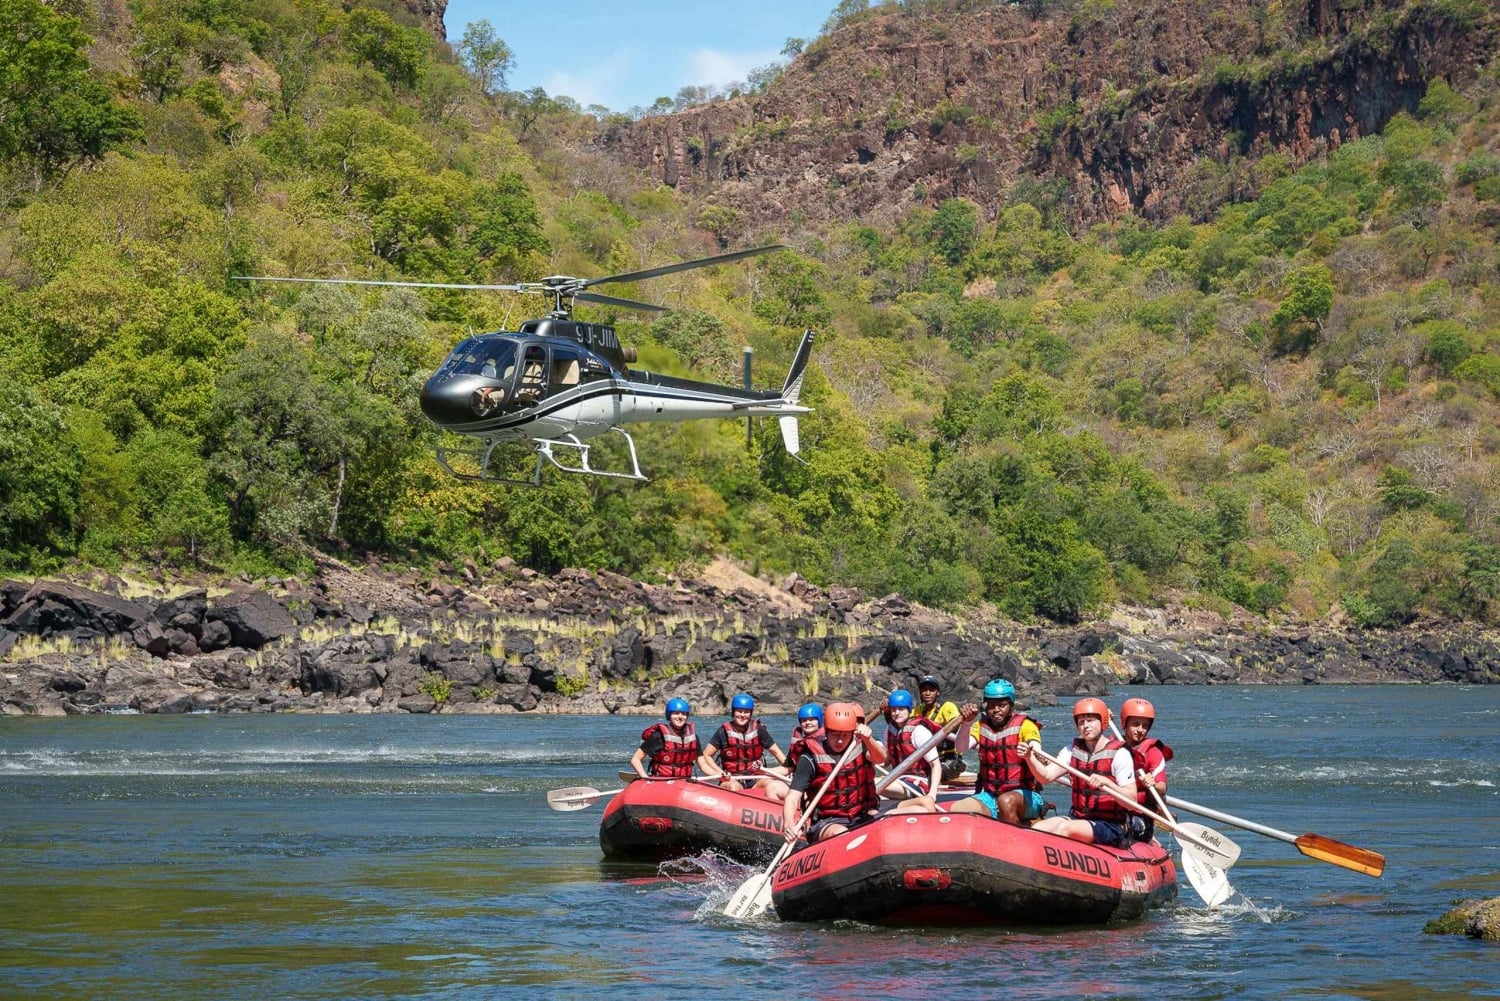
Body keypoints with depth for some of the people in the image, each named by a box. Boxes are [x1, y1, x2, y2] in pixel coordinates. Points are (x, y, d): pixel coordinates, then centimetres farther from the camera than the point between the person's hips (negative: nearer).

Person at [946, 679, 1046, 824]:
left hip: (1025, 796, -4)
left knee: (1006, 801, -38)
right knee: (956, 810, -22)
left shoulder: (1025, 725, -5)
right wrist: (966, 722, -29)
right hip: (990, 796, 4)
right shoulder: (981, 726, 8)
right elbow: (961, 748, -10)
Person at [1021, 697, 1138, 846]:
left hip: (1110, 827, -6)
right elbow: (1046, 776, -4)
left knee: (1064, 828, -31)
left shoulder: (1119, 754, -8)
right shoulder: (1073, 751, 9)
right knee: (1036, 829, -17)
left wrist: (1106, 782, -30)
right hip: (1077, 817, 6)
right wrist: (1029, 758, -22)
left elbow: (1132, 800, -14)